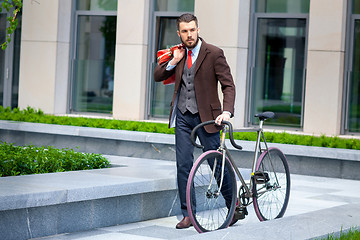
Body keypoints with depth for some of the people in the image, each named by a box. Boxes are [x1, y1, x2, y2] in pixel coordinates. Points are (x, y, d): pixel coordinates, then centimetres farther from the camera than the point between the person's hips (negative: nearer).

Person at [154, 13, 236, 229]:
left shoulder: (214, 54, -8)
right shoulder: (179, 53, 7)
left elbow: (228, 85, -11)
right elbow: (157, 76, 12)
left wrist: (226, 112, -26)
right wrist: (173, 62, -5)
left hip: (205, 116, -4)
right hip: (182, 116, 4)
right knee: (183, 165, 1)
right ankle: (188, 215, 7)